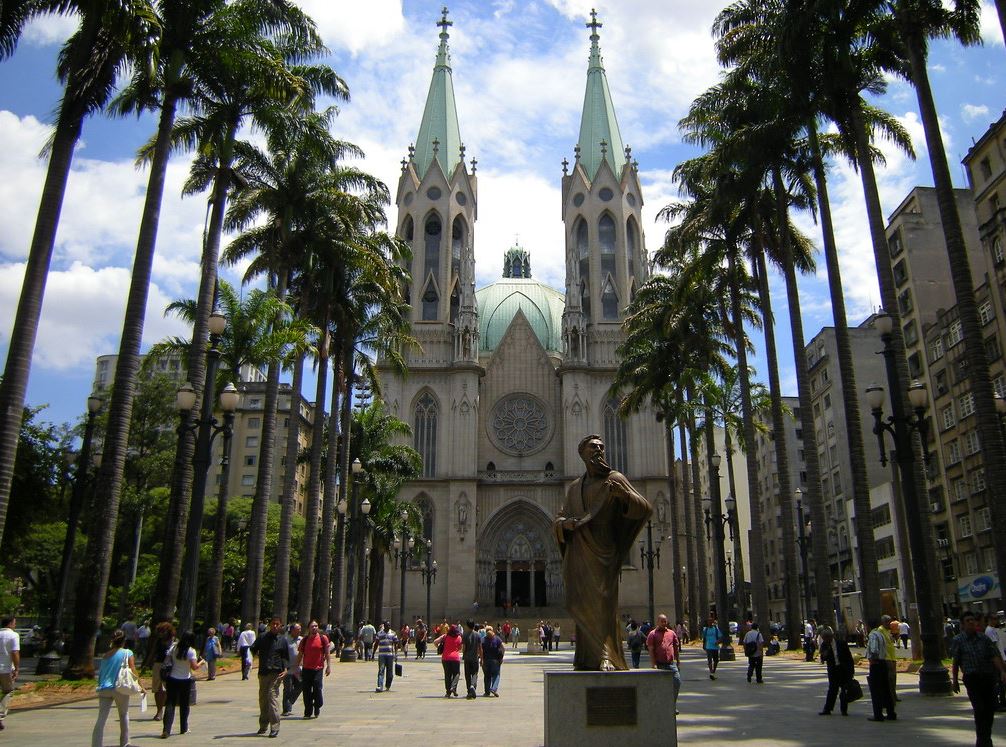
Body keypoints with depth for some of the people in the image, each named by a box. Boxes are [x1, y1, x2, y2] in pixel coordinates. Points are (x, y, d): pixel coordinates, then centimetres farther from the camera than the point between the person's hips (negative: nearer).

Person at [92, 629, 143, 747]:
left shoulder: (106, 654, 14)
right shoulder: (127, 653, 1)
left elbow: (100, 673, 16)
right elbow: (133, 671, -7)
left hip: (104, 689, 3)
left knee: (101, 719, 0)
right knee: (124, 715, 16)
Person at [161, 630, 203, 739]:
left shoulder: (174, 647, 0)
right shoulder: (191, 651, -13)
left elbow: (166, 662, 3)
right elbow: (195, 667, -18)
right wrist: (201, 662, 2)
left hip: (172, 679, 3)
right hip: (185, 681, -3)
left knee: (170, 704, 3)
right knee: (184, 705, 13)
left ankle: (166, 730, -8)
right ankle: (184, 728, 23)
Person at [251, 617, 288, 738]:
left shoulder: (282, 640, 6)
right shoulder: (262, 637, 7)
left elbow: (285, 657, 10)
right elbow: (253, 649, 16)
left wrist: (285, 669, -3)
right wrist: (258, 655, -3)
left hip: (276, 672, -3)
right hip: (263, 672, 3)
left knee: (273, 697, -12)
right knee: (263, 698, 11)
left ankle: (275, 728, -10)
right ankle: (263, 726, 27)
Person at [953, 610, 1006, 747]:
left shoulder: (985, 639, 5)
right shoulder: (958, 640, -1)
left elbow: (995, 657, -3)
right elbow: (955, 662, 3)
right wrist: (955, 680, 3)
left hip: (988, 677, 3)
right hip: (972, 678, -3)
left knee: (990, 709, 8)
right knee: (979, 709, -11)